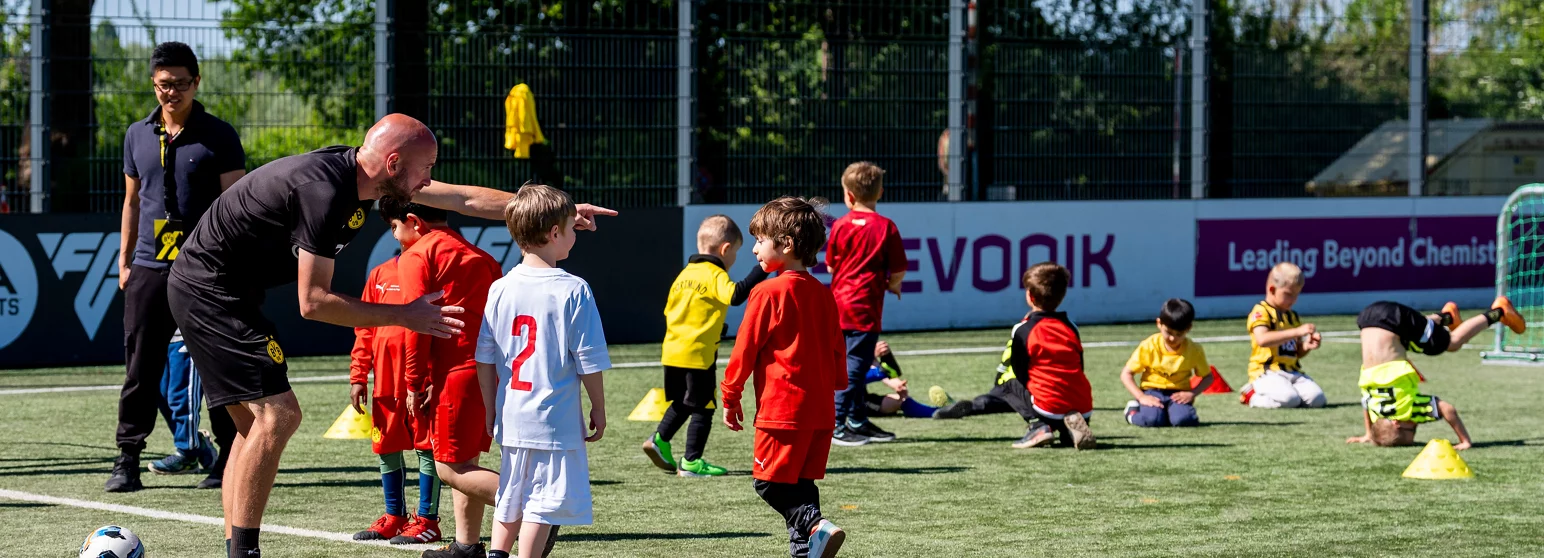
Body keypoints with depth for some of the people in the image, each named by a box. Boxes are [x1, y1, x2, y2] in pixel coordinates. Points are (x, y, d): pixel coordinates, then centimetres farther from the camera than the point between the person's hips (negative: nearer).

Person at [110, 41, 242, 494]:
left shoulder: (218, 137, -1)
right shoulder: (137, 136, 12)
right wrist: (124, 261, 16)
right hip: (149, 269, 3)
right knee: (141, 367, 0)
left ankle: (229, 457, 8)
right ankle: (128, 460, 3)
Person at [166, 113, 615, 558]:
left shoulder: (353, 171, 3)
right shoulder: (324, 191, -26)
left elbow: (464, 198, 13)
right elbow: (313, 302, -23)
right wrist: (403, 315, -16)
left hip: (204, 287, 10)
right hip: (210, 291, -10)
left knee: (256, 422, 12)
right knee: (276, 414, -14)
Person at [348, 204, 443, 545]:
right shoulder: (381, 275, 12)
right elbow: (365, 329, 14)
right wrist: (358, 377, 9)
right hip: (386, 383, 7)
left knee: (426, 448, -1)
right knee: (387, 450, 12)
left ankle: (426, 520, 7)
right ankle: (394, 518, 24)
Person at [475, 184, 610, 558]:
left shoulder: (500, 289, 3)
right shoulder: (573, 291, -11)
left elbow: (484, 360, 6)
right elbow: (588, 362, -9)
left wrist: (490, 411, 16)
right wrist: (599, 410, 4)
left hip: (511, 418, 5)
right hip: (555, 421, -5)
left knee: (511, 499, 19)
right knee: (543, 503, -1)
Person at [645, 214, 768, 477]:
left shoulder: (685, 273, 13)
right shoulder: (715, 275, -12)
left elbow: (669, 310, 17)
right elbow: (735, 295, -30)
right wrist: (761, 270, -28)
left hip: (672, 351, 8)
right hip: (698, 354, -8)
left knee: (681, 403, 23)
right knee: (703, 407, 1)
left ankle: (659, 440, 14)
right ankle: (691, 461, 2)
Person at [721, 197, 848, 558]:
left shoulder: (769, 293, -11)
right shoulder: (823, 295, 12)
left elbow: (745, 348, -8)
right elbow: (837, 349, 17)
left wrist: (730, 396, 1)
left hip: (782, 409, -8)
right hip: (821, 408, 8)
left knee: (769, 481, -4)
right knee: (801, 483, 13)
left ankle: (815, 527, -23)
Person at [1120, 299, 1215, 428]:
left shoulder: (1194, 350, -4)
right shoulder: (1149, 347, -9)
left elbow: (1208, 377, 6)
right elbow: (1126, 374, -6)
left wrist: (1192, 393, -13)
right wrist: (1141, 397, -20)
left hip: (1178, 393, 1)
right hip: (1152, 391, -1)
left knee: (1183, 419, -33)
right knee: (1152, 420, -33)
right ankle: (1133, 412, 3)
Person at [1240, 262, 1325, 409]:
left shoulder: (1293, 317, 22)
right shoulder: (1260, 313, -5)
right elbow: (1262, 339, -25)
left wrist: (1306, 346, 2)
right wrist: (1297, 332, -27)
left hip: (1293, 372, 7)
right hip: (1266, 373, -7)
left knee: (1316, 399, -17)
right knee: (1289, 399, -33)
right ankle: (1252, 396, -4)